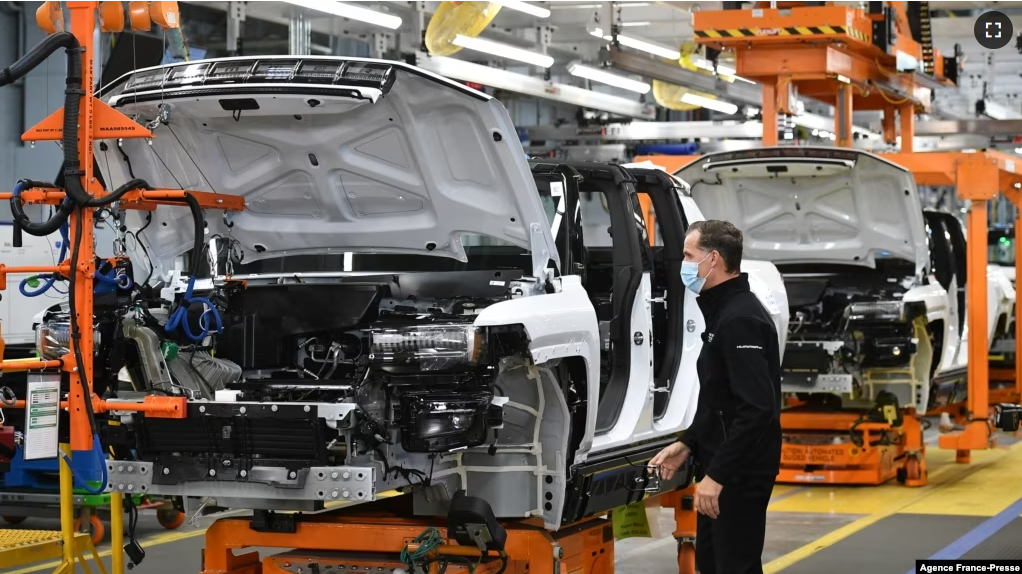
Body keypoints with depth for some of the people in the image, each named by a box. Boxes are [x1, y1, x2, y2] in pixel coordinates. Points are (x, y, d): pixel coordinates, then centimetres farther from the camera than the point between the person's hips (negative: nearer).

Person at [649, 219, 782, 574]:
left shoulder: (740, 319, -19)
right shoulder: (724, 311, 15)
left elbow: (757, 409, -27)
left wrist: (717, 474, -25)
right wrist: (688, 444, 15)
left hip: (740, 474, -11)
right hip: (721, 468, 11)